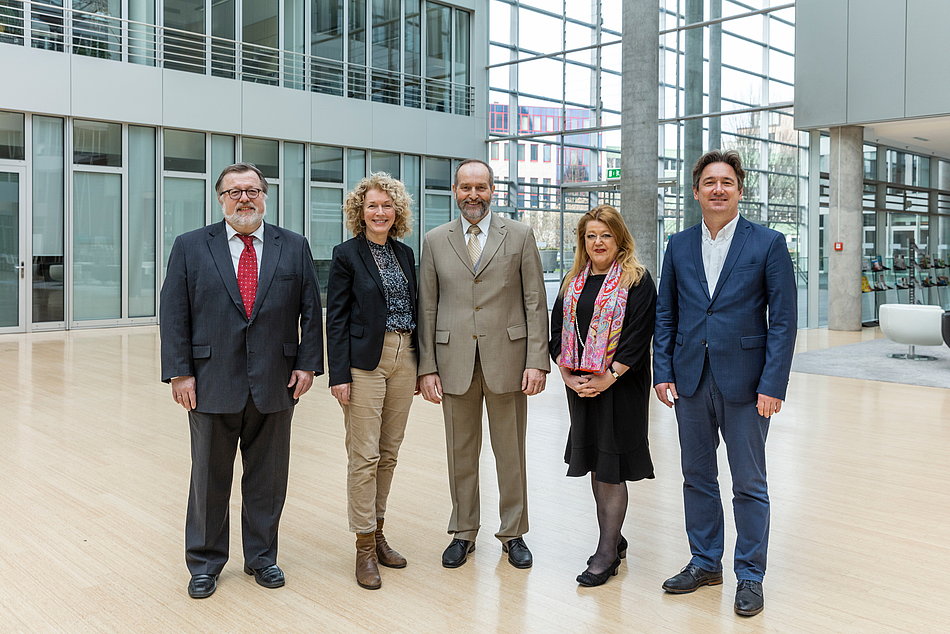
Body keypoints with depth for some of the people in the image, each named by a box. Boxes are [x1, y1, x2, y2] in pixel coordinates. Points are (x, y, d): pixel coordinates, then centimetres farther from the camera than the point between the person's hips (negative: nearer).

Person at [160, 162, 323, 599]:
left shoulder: (294, 248, 5)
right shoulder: (190, 247, 2)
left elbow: (311, 311, 5)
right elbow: (173, 314, -1)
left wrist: (308, 363, -2)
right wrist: (179, 373, -7)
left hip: (275, 384, 1)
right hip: (212, 383, -1)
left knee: (267, 476, 11)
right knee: (209, 477, 10)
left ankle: (262, 556, 29)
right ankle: (205, 563, 27)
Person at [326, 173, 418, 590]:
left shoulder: (405, 254, 12)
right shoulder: (347, 255, -4)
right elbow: (335, 318, -7)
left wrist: (420, 365, 12)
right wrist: (339, 374, -13)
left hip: (403, 360, 6)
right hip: (365, 360, -6)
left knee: (389, 454, 11)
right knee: (364, 456, -3)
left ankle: (377, 533, 24)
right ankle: (365, 547, 6)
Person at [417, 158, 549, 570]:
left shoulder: (520, 236, 2)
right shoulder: (435, 241, 6)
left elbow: (535, 303, -1)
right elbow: (427, 309, 5)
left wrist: (537, 361, -8)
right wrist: (427, 367, 0)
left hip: (507, 358, -1)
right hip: (454, 361, 1)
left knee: (510, 451, 8)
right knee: (461, 452, 10)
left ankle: (513, 533, 24)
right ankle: (463, 533, 25)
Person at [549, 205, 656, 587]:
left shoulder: (636, 280, -6)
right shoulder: (574, 282, 12)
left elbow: (638, 335, -13)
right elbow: (557, 330, 9)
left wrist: (608, 377, -17)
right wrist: (567, 375, -3)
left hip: (619, 387, -6)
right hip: (580, 387, 6)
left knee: (610, 468, -3)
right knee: (594, 463, 13)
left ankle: (607, 554, 6)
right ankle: (613, 539, 28)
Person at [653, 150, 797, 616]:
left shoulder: (768, 244, -3)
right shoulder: (679, 246, 8)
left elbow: (783, 319, -6)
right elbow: (665, 315, 10)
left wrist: (772, 385, -13)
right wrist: (662, 372, 1)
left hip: (744, 382, -4)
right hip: (690, 381, 4)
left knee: (749, 485, 6)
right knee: (697, 477, 14)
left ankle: (750, 576, 20)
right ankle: (705, 563, 30)